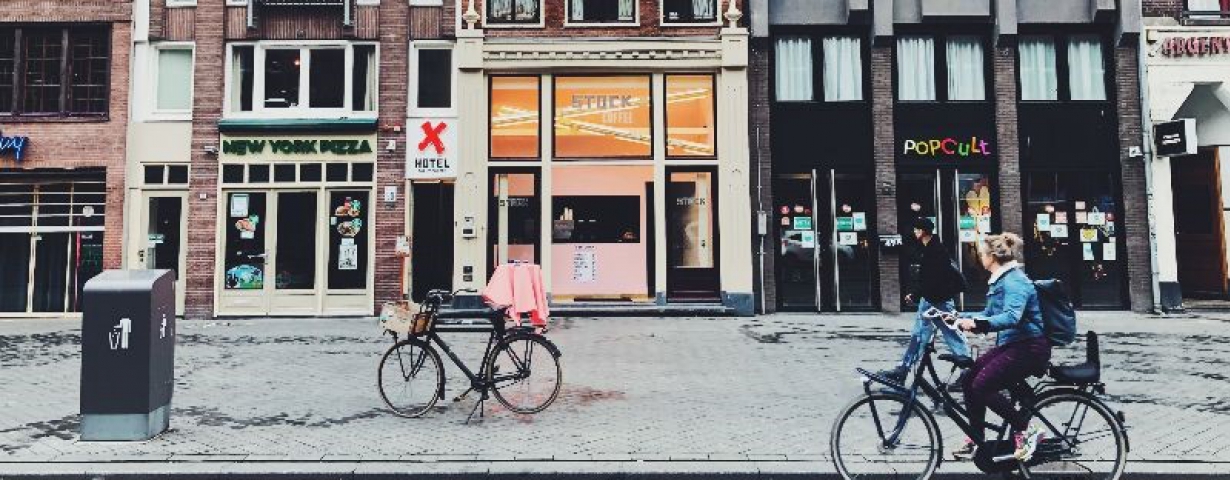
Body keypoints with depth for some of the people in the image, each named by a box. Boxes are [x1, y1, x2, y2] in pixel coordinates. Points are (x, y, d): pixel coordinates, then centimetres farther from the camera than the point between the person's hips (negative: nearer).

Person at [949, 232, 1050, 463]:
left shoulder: (1015, 281, -18)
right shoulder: (1001, 280, 13)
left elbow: (1012, 317, -34)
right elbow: (989, 314, 22)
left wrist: (976, 324, -41)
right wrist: (960, 317, 11)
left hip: (1029, 348, -10)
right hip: (1010, 344, 10)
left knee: (982, 386, -18)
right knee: (970, 378, 2)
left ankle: (1027, 430, -3)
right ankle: (975, 442, 11)